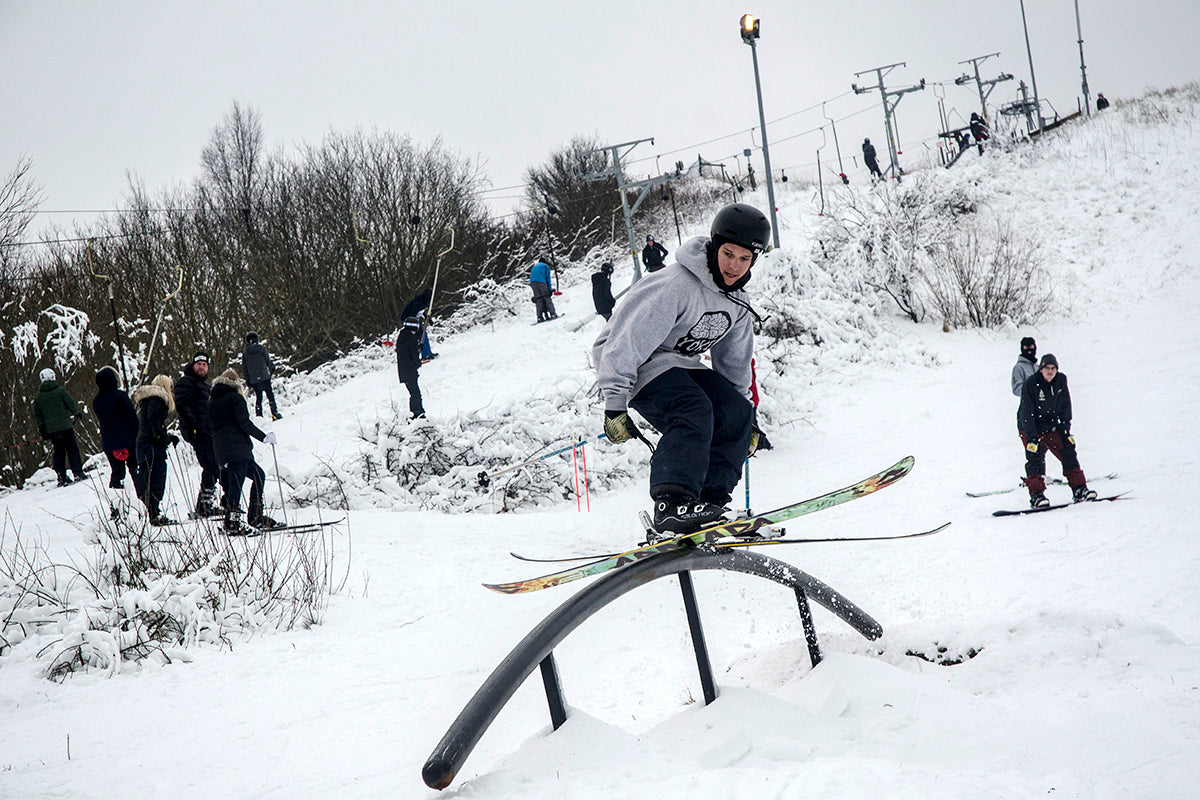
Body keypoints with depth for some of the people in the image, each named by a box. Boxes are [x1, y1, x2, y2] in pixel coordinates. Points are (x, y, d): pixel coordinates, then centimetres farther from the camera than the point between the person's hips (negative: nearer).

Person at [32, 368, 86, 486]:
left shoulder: (38, 397, 7)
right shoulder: (59, 390, -6)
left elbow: (37, 415, 10)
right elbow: (71, 403, -4)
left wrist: (43, 430, 15)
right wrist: (77, 413, 15)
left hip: (51, 429, 4)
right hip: (65, 426, -4)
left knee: (59, 452, 10)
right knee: (72, 449, 3)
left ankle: (61, 477, 5)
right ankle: (77, 473, -4)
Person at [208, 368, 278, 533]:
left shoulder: (212, 401, 21)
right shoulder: (235, 397, -1)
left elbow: (210, 426, 23)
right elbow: (244, 423, -11)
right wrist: (264, 437, -9)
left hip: (221, 449, 8)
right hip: (237, 448, -8)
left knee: (258, 475, 14)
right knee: (236, 483, -10)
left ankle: (256, 517, 10)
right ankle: (232, 524, -16)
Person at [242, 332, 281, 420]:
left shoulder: (245, 353, 2)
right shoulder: (261, 348, -5)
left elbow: (244, 367, 7)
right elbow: (268, 360, 2)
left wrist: (247, 380, 14)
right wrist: (272, 368, 22)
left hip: (253, 379, 3)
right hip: (264, 376, -3)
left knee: (258, 397, 11)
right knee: (270, 395, 2)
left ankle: (258, 415, 5)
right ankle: (275, 413, -5)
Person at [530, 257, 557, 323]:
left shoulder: (534, 267, 33)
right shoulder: (545, 266, 18)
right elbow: (548, 278, 9)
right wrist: (550, 289, 8)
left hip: (532, 282, 4)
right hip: (541, 281, -4)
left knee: (538, 300, 2)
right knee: (547, 298, 0)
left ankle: (540, 317, -8)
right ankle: (553, 314, -6)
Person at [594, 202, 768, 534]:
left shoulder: (737, 304, 3)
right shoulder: (676, 286, -25)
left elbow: (735, 361, 19)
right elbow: (627, 341, -28)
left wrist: (746, 414, 22)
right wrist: (615, 404, -30)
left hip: (681, 364, 9)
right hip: (637, 363, -9)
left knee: (736, 413, -9)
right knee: (694, 411, -31)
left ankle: (709, 500, -7)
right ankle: (672, 503, -38)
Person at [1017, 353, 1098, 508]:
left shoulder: (1061, 381, -5)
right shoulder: (1031, 384, -18)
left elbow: (1065, 408, 4)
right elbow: (1027, 412, -19)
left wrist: (1066, 431, -1)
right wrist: (1032, 437, -25)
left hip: (1052, 428, 4)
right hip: (1031, 428, -4)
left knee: (1068, 453, -3)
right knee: (1035, 460, -17)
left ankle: (1079, 490, 4)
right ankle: (1036, 495, -15)